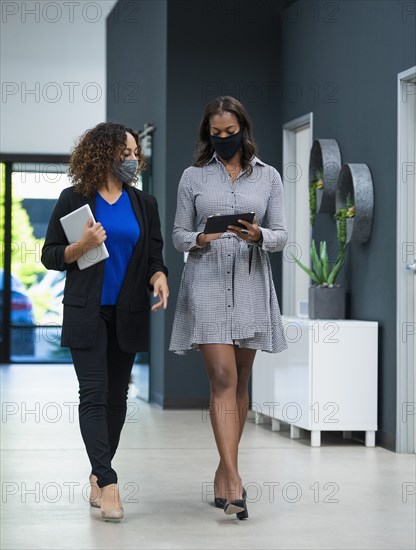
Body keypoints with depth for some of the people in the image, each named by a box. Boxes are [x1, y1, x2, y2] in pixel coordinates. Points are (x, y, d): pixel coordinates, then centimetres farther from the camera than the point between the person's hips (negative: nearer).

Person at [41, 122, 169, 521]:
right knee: (94, 395, -11)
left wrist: (159, 277, -12)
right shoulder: (74, 199, -1)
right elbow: (50, 256, 1)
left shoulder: (144, 204, 9)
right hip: (87, 312, -4)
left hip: (128, 314, 4)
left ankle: (98, 476, 18)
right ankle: (108, 484, -15)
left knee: (117, 397, 7)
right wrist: (81, 246, -18)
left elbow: (154, 257, 10)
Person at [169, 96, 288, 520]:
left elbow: (280, 236, 5)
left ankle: (224, 470, 19)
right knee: (223, 378, -13)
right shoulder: (193, 176, 6)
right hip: (207, 283, -2)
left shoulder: (267, 177, 8)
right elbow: (178, 235, 7)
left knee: (239, 381, 8)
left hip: (250, 284, 2)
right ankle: (233, 480, -19)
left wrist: (258, 236, -16)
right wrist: (199, 240, -15)